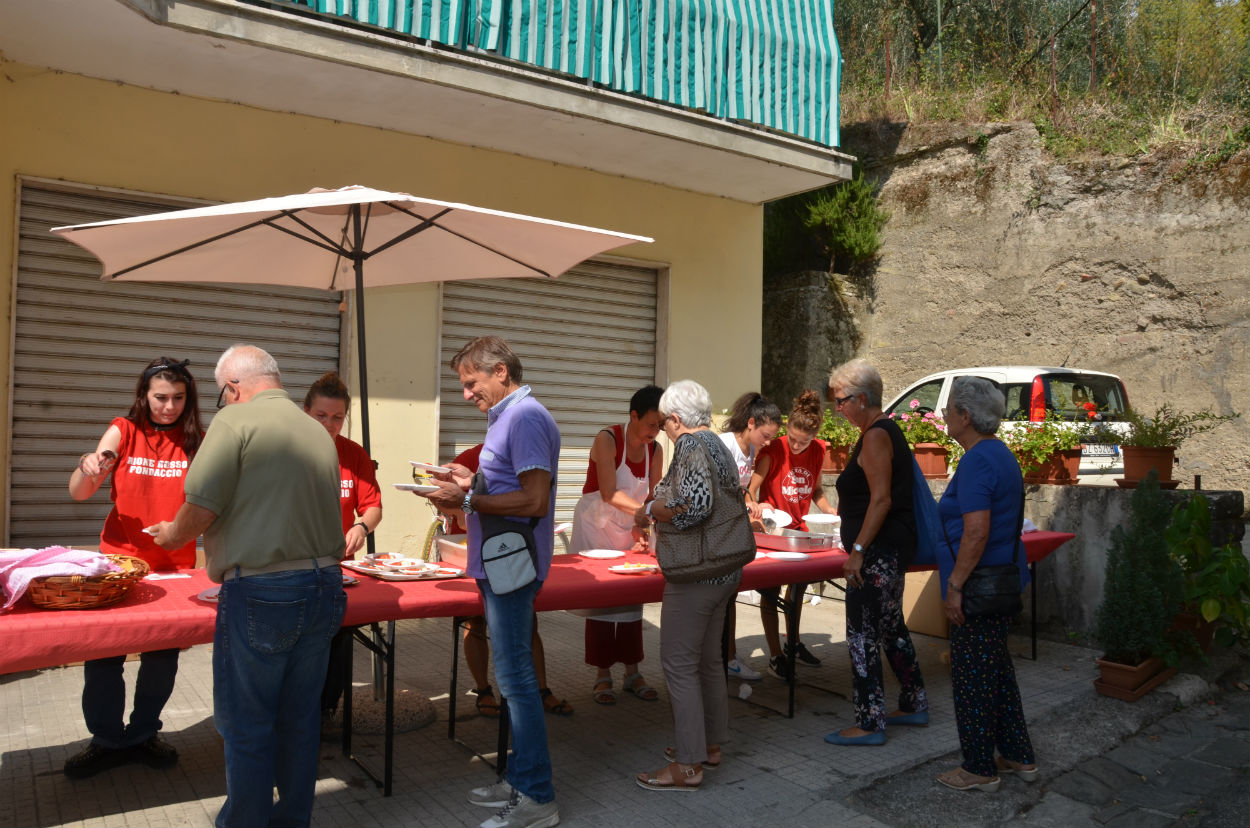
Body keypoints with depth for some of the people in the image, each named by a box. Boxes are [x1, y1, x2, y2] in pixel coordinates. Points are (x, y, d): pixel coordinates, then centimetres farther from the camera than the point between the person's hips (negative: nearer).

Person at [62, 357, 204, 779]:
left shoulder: (197, 441, -1)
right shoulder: (124, 432, -2)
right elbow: (78, 493, -5)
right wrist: (87, 467, -27)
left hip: (175, 564, 1)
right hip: (120, 559, 0)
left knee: (163, 656, 8)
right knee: (102, 653, 2)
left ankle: (143, 733, 29)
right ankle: (107, 740, 22)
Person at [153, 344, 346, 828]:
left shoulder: (235, 420, -8)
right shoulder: (319, 432, 12)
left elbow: (201, 508, -14)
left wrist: (172, 535, 8)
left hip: (261, 593, -6)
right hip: (323, 584, 7)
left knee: (246, 725, 9)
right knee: (299, 718, 18)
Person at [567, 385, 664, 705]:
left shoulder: (655, 450, -3)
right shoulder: (607, 439, -21)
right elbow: (610, 494, -30)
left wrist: (641, 528, -19)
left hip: (629, 531, 5)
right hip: (596, 528, -5)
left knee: (632, 599, 7)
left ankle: (632, 672, 17)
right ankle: (602, 675, 8)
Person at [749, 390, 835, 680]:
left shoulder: (818, 451, -1)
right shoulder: (774, 450, -18)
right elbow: (750, 489, -19)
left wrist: (828, 509, -2)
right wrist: (756, 508, -39)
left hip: (798, 528, 6)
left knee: (798, 588, 19)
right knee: (770, 594, 2)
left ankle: (793, 642, 39)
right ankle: (775, 655, 14)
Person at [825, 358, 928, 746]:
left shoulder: (875, 436, -16)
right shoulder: (887, 431, 15)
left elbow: (881, 499, -23)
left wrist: (858, 549, -23)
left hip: (879, 552, -11)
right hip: (892, 548, 11)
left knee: (862, 634, -5)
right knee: (891, 627, 20)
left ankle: (869, 724, 2)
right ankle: (913, 705, 31)